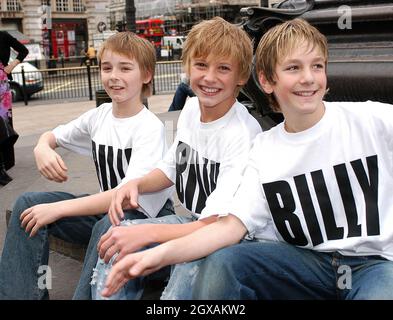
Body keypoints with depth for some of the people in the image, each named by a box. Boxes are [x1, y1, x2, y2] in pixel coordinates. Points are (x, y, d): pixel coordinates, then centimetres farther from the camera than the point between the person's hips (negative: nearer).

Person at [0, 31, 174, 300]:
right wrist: (42, 148, -8)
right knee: (28, 204, -8)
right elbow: (52, 135, 19)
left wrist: (58, 209, -28)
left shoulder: (151, 127, -17)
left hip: (144, 216, -6)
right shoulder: (99, 116, 3)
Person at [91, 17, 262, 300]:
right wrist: (137, 184, -4)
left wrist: (147, 233, -33)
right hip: (190, 221, 7)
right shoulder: (191, 109, -1)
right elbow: (172, 168, 16)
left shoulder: (243, 134, -24)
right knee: (116, 241, -9)